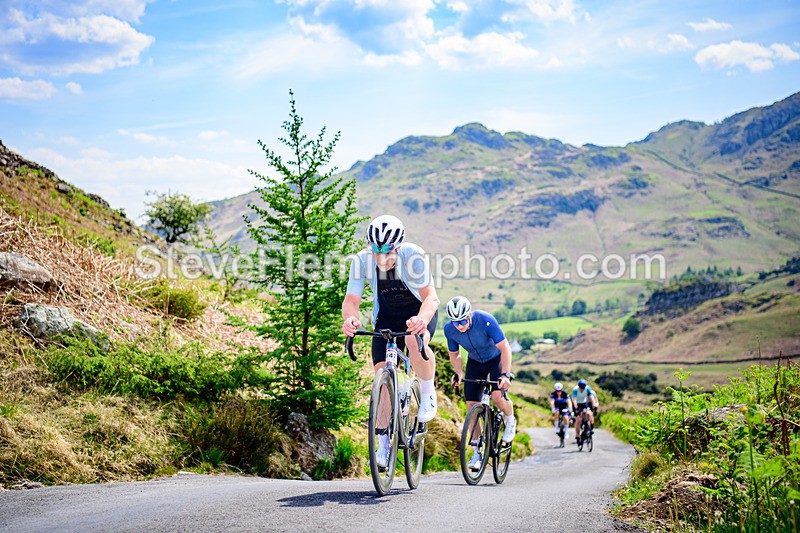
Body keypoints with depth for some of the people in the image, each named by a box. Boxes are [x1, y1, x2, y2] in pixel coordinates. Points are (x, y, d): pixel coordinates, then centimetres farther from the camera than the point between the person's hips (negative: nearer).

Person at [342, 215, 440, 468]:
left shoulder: (414, 256, -31)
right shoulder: (362, 260, -23)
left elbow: (430, 296, -39)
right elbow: (351, 299, -28)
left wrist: (422, 319, -61)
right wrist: (350, 318, -51)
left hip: (419, 313, -3)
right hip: (386, 316, 3)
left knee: (416, 342, -36)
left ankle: (427, 393, -8)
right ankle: (384, 440, 4)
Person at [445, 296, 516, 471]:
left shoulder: (485, 320, -33)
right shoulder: (449, 329, -21)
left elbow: (505, 348, -29)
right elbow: (454, 354, -3)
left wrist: (505, 374, -37)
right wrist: (459, 373, -20)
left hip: (496, 359, -4)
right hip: (475, 362, 4)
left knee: (498, 396, -25)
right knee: (471, 405, -5)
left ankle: (510, 420, 10)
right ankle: (478, 452, 6)